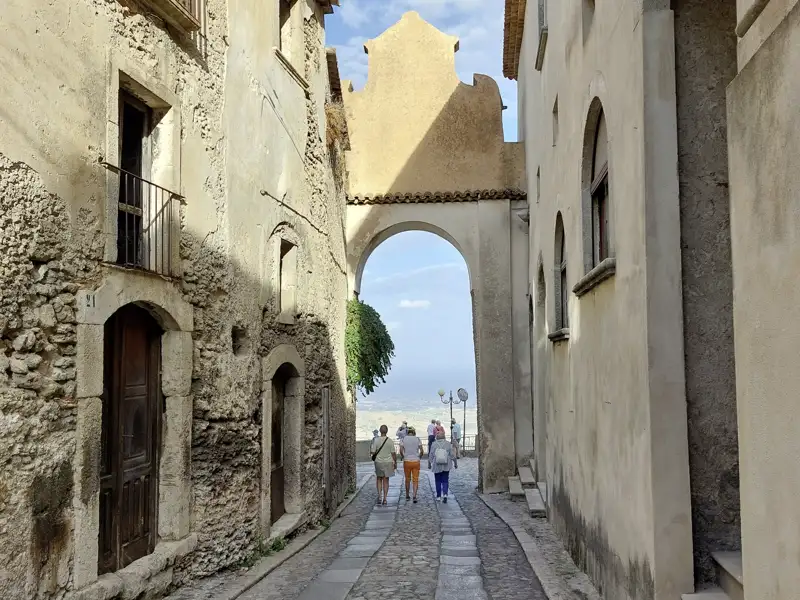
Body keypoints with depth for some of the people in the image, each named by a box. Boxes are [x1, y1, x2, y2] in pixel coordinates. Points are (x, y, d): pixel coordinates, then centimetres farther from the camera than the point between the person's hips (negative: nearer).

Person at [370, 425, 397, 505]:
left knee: (379, 479, 17)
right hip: (388, 462, 0)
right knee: (386, 480, 8)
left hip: (379, 462, 0)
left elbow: (373, 452, -9)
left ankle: (379, 495, 1)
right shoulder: (390, 441, -8)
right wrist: (395, 462, 7)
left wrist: (370, 447, 13)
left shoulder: (376, 440, -10)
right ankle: (384, 499, 7)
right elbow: (393, 453, -5)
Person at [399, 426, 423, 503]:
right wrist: (420, 457, 8)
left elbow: (401, 450, -10)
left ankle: (407, 496, 26)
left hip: (407, 462, 1)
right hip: (416, 461, -1)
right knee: (415, 480, 2)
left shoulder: (403, 439, 0)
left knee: (407, 479, 15)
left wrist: (403, 457, 6)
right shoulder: (418, 439, 0)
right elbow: (421, 451, -9)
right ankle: (414, 496, -12)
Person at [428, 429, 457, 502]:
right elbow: (452, 455, -5)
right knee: (445, 481, 9)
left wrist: (429, 464, 9)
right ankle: (445, 494, -11)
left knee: (438, 481, 15)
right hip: (446, 466, 0)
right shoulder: (448, 444, -7)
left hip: (437, 466, 0)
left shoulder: (434, 444, -8)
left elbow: (430, 456, -4)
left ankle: (438, 496, 20)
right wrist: (455, 463, 8)